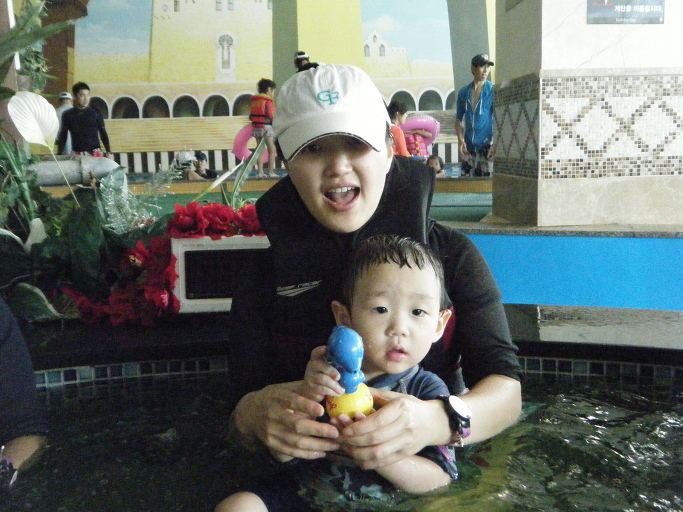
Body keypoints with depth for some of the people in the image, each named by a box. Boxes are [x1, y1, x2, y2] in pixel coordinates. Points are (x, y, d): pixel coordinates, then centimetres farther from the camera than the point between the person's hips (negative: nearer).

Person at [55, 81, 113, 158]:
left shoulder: (96, 113, 6)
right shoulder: (67, 115, 6)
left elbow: (103, 134, 9)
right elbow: (62, 136, 11)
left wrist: (109, 152, 1)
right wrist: (59, 156, 6)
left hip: (96, 153, 0)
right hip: (77, 155, 0)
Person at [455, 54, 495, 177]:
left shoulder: (493, 91, -3)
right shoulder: (464, 92, 8)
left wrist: (495, 144, -17)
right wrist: (460, 140, 0)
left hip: (487, 147, -4)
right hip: (468, 148, 4)